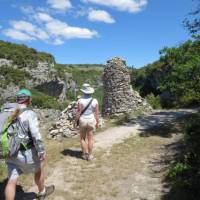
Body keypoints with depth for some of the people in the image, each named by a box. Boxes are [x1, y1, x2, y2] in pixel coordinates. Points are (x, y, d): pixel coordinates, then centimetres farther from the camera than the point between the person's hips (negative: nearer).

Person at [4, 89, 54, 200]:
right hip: (27, 153, -5)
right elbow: (36, 135, -25)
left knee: (12, 182, 12)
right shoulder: (30, 114, -19)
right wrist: (42, 151, -14)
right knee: (38, 170, 22)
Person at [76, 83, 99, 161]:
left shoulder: (81, 100, -16)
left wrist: (76, 121, -3)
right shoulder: (95, 101, -9)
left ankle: (85, 154, 15)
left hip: (82, 120, -2)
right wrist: (97, 123, 5)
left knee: (82, 138, 15)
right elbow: (97, 113, -5)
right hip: (91, 120, 2)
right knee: (90, 139, 11)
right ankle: (90, 155, 14)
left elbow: (78, 112, -15)